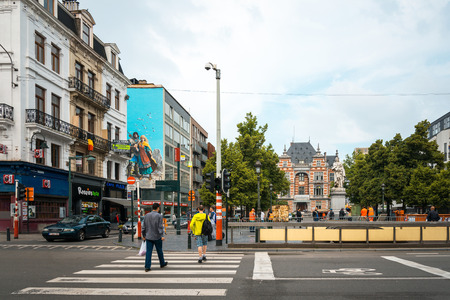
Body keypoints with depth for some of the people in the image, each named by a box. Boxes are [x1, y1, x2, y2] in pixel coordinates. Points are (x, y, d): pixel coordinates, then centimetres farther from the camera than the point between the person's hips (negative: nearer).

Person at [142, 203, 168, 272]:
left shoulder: (147, 215, 6)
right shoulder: (159, 216, -9)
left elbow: (143, 227, 10)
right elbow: (160, 226, -16)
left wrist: (143, 235, 18)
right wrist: (162, 235, -17)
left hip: (148, 237, 4)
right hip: (157, 237, -3)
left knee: (148, 251, 1)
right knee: (159, 251, 12)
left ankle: (147, 267, -5)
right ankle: (162, 263, 28)